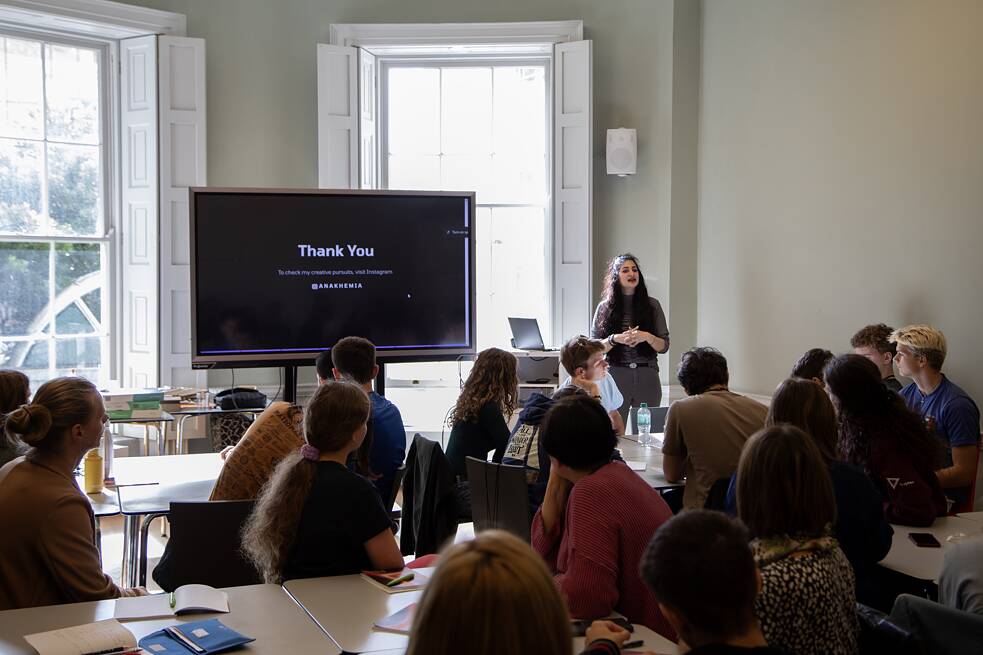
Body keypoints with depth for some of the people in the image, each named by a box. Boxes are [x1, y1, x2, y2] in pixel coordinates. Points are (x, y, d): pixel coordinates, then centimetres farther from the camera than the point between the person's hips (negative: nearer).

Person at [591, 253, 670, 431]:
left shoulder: (651, 305, 7)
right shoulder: (604, 307, 4)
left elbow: (664, 346, 6)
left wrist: (647, 337, -13)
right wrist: (615, 339, -14)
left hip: (647, 377, 1)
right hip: (616, 376, -1)